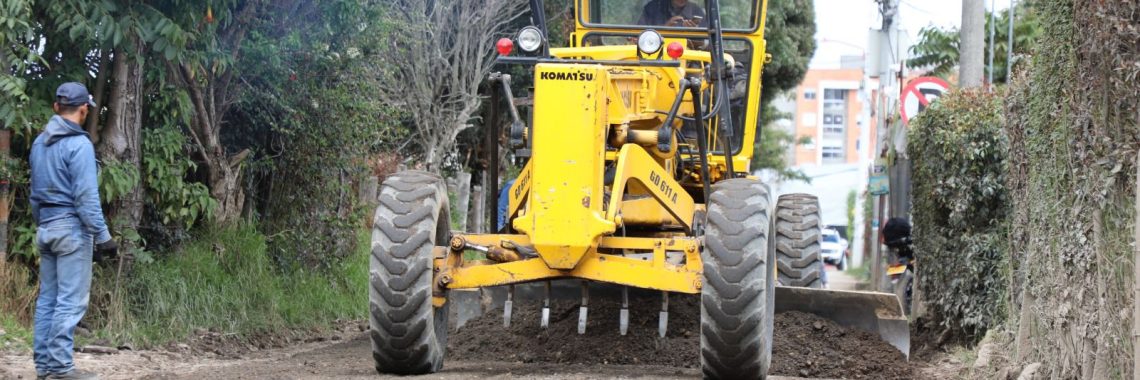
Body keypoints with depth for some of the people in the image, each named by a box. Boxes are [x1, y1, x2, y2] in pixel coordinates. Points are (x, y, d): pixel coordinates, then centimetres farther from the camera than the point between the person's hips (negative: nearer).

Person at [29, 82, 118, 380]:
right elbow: (86, 197, -17)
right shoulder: (79, 144, -14)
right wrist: (103, 236, -15)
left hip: (46, 229, 8)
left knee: (48, 298, 10)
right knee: (70, 301, -6)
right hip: (71, 227, -8)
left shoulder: (39, 143, 11)